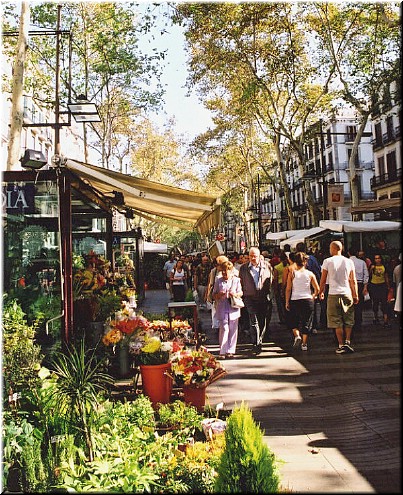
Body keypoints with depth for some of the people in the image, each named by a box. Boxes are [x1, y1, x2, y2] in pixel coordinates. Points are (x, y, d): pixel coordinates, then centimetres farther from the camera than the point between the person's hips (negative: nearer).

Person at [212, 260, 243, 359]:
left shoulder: (236, 280, 7)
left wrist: (236, 294, -13)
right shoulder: (218, 281, 8)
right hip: (222, 308, -1)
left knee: (233, 329, 4)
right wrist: (219, 295, -12)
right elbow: (214, 295, 10)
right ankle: (223, 351, -3)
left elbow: (241, 293, 9)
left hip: (233, 308, 1)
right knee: (224, 328, -8)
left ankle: (230, 351, 14)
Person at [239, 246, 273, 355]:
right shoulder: (243, 268, 5)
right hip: (250, 298, -1)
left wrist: (269, 292, 4)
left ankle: (259, 341, 28)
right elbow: (241, 283, 12)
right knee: (254, 321, -11)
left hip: (265, 298, 1)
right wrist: (243, 295, 6)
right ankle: (256, 344, -6)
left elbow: (271, 280, 9)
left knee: (264, 322, 8)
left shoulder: (267, 265, 4)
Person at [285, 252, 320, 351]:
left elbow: (288, 289, -4)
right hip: (308, 300, 1)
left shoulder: (292, 273, -2)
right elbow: (317, 289, 0)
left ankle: (297, 335, -5)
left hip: (295, 301, -1)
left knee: (292, 321, 17)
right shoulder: (310, 274, 1)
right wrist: (313, 297, 17)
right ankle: (304, 344, 9)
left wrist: (287, 302, 3)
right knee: (306, 322, 10)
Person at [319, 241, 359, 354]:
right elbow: (353, 281, 5)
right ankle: (347, 342, 3)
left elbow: (323, 280, 0)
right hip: (347, 293, 2)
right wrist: (355, 295, 12)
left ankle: (341, 345, 4)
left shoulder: (327, 261, -3)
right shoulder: (349, 262, 4)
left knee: (337, 322, 4)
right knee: (348, 321, 13)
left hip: (333, 294, -2)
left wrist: (321, 292, 14)